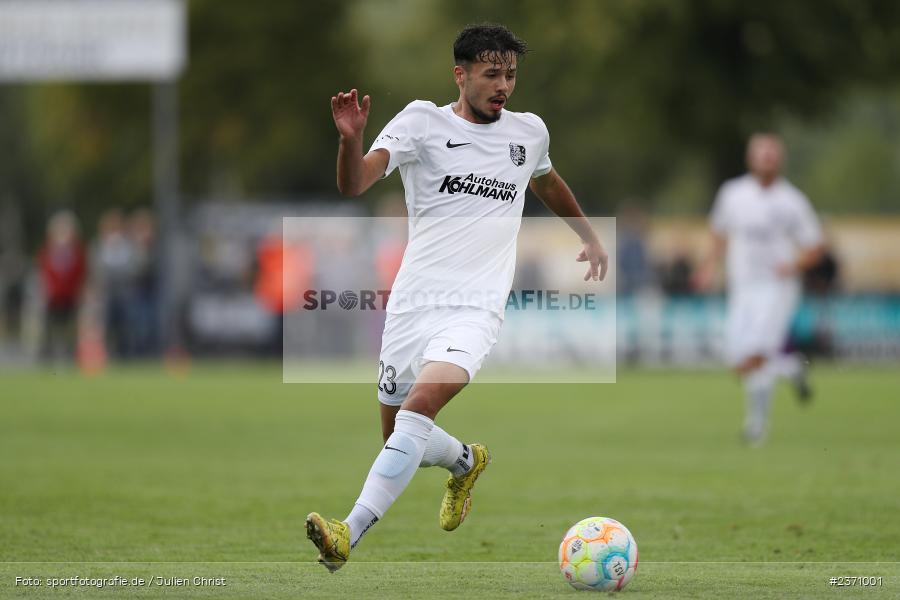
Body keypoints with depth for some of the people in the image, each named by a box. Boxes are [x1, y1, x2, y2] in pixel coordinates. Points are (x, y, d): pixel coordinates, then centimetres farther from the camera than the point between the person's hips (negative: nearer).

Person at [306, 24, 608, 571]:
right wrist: (351, 137, -34)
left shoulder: (530, 131, 11)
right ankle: (466, 461, 44)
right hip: (413, 300, 1)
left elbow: (547, 182, 36)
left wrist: (590, 235, 42)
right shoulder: (422, 121, -1)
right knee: (398, 435, 10)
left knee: (420, 406, -25)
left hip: (476, 307, -1)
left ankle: (349, 535, -31)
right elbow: (354, 185, -15)